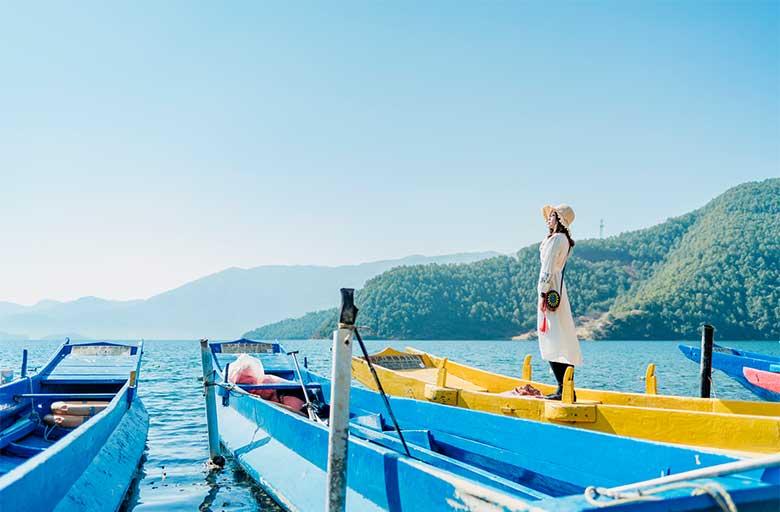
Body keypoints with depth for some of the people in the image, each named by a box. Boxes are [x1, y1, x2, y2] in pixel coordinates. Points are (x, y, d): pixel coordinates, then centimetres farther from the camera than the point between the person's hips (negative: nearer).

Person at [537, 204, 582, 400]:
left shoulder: (556, 239, -12)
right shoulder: (565, 240, 17)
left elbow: (548, 268, -17)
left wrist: (543, 293, -18)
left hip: (550, 290, -10)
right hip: (557, 290, 10)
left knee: (553, 340, -10)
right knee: (562, 340, 10)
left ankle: (564, 389, -11)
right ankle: (566, 388, 13)